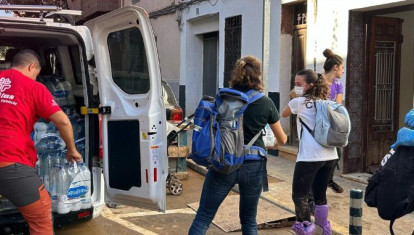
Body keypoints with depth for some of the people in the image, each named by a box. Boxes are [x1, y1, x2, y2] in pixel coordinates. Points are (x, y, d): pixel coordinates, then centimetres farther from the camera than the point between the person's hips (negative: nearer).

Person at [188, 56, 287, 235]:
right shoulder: (266, 103, -2)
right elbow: (282, 139, 9)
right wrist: (275, 144, 32)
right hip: (253, 166, 1)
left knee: (203, 218, 5)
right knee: (249, 220, 18)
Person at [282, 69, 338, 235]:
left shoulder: (298, 102, 2)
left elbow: (284, 114, 19)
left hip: (309, 157, -6)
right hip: (330, 155, 7)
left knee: (299, 195, 2)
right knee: (320, 194, 18)